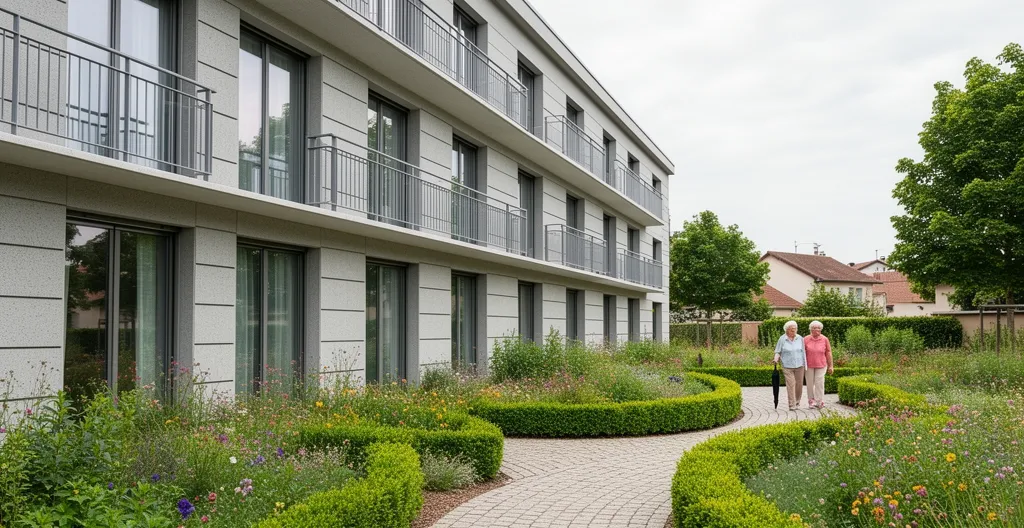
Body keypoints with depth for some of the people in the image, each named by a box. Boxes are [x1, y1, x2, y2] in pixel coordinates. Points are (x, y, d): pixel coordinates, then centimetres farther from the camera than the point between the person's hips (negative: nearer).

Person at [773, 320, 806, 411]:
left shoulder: (800, 339, 5)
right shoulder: (782, 339, -1)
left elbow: (803, 351, 11)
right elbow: (778, 352, 4)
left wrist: (805, 364, 10)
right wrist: (776, 359, -15)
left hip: (799, 365, 3)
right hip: (787, 366, -2)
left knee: (799, 384, 8)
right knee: (790, 385, -8)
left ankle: (797, 402, 28)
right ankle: (792, 405, -5)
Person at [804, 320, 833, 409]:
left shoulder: (825, 339, 0)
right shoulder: (806, 339, -2)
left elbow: (828, 353, 4)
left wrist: (830, 366, 4)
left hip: (821, 365, 0)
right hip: (809, 366, 1)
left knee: (819, 383, -4)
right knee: (810, 384, 6)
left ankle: (819, 402, 4)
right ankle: (811, 401, 18)